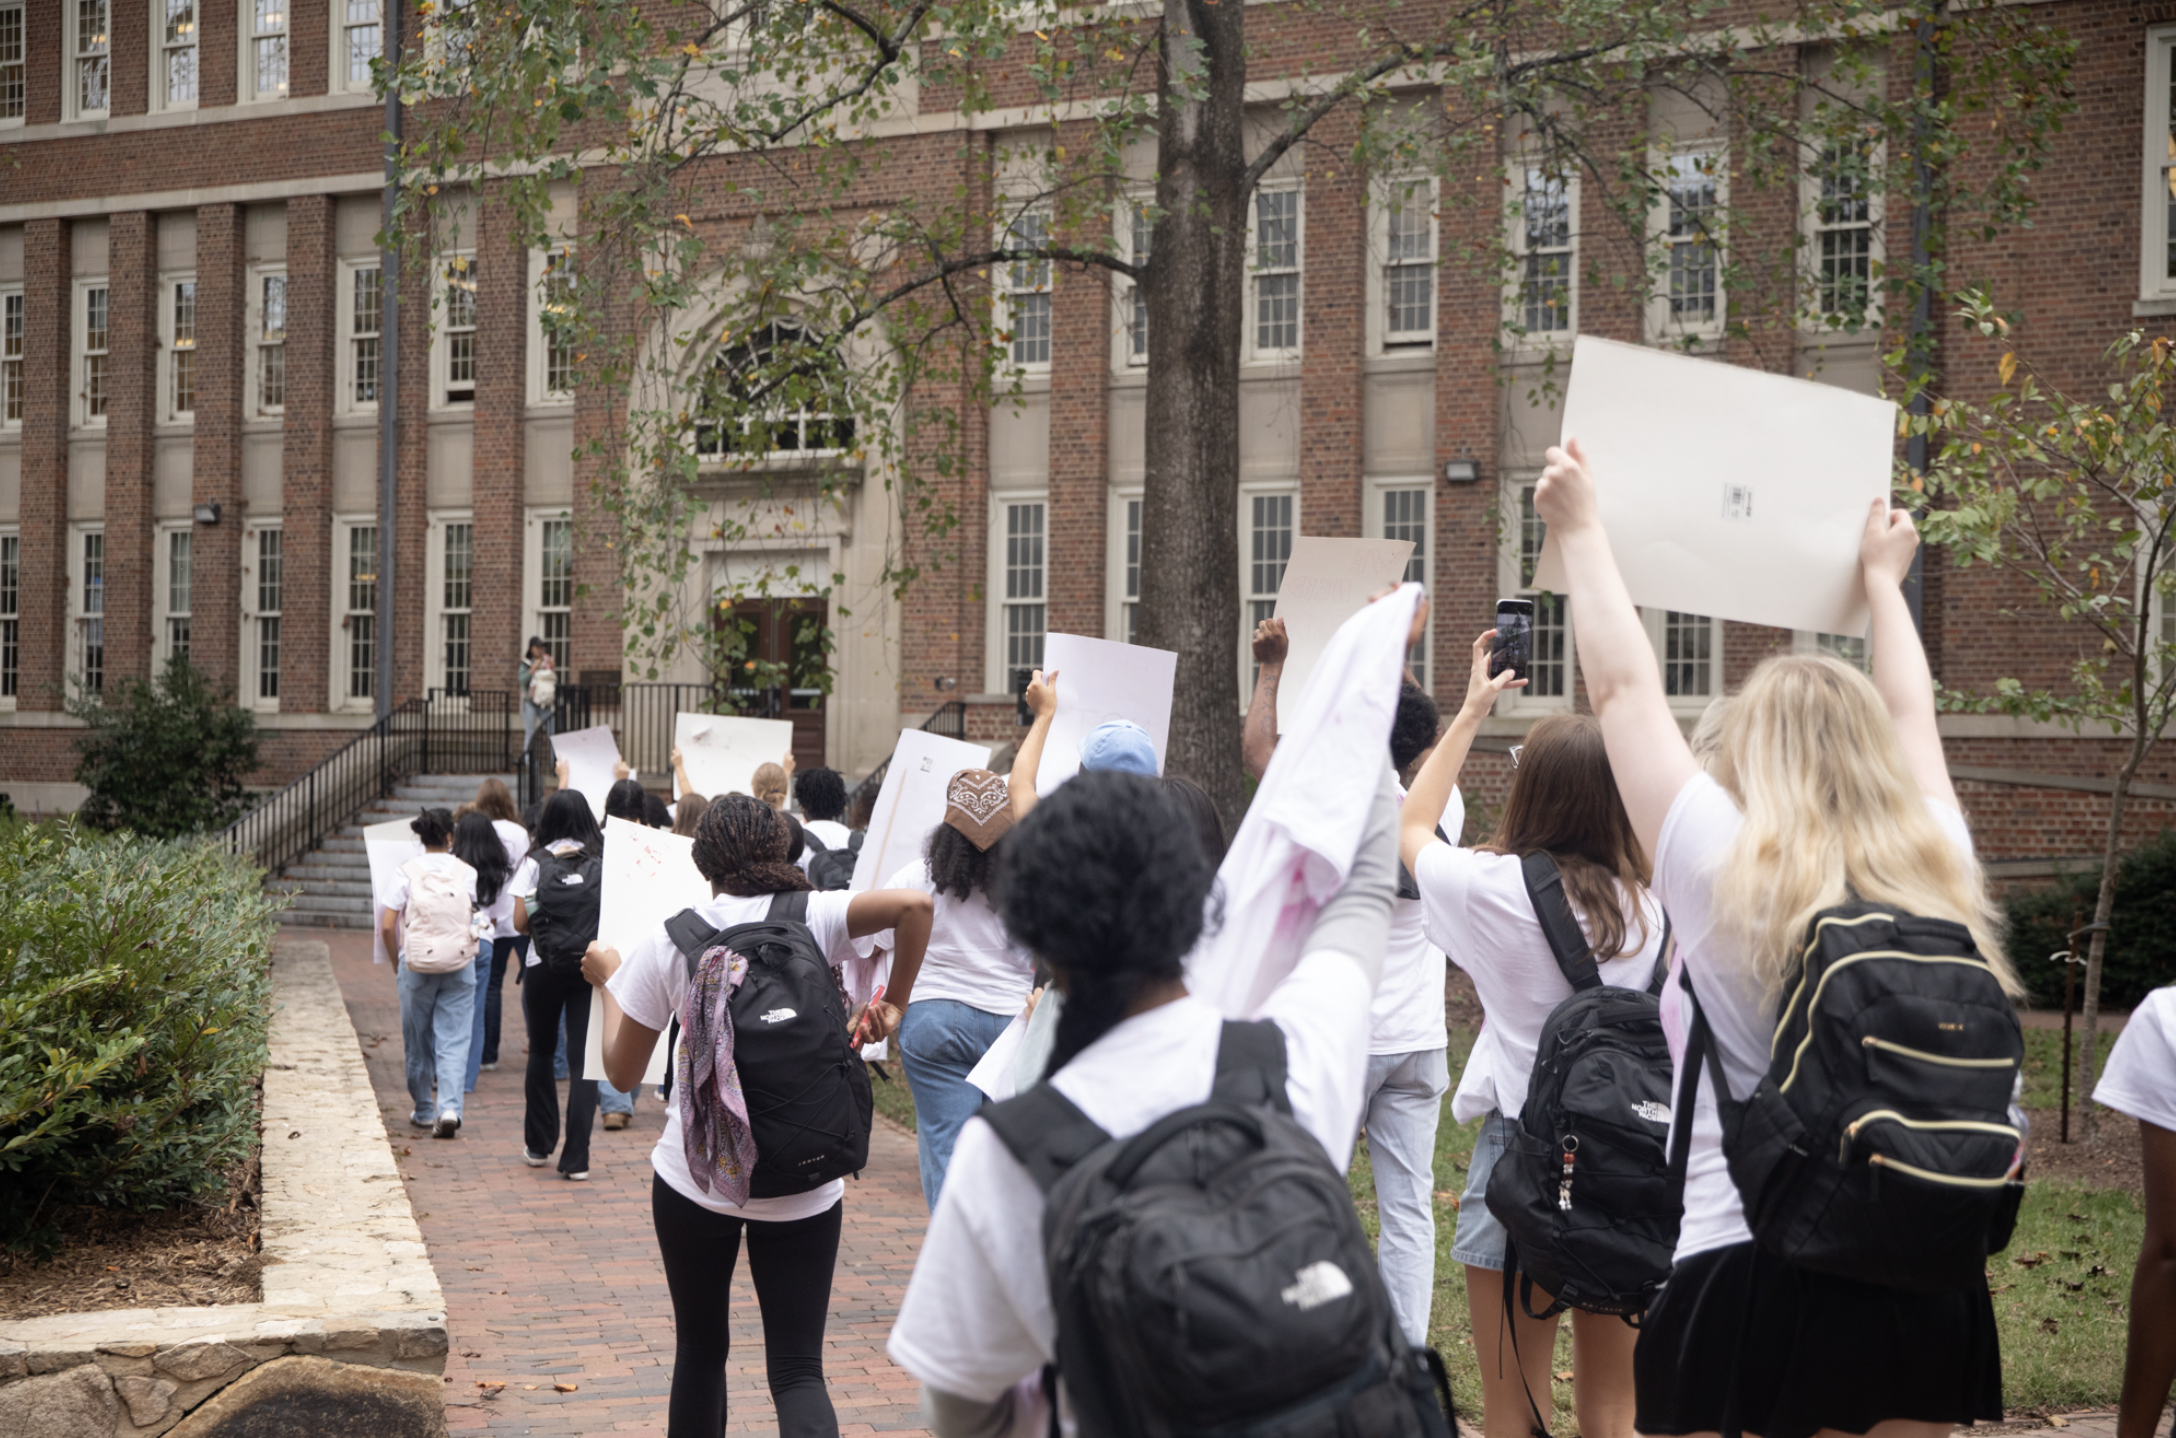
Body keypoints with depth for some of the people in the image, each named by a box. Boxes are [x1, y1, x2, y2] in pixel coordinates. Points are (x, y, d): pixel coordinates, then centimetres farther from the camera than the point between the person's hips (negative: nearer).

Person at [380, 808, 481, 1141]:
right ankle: (450, 1108, -16)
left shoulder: (406, 872, -2)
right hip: (459, 967, 0)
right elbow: (478, 919, 0)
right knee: (454, 1040, 1)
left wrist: (396, 957, 11)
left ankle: (424, 1111, 24)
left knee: (418, 1040, 13)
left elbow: (388, 926, -4)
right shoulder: (466, 873, 0)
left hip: (416, 966, 0)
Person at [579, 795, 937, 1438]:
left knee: (700, 1351, 19)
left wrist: (609, 978, 19)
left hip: (695, 1178, 1)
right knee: (797, 1368, 2)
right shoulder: (810, 917, -5)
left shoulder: (668, 941, -3)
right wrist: (894, 1005, -6)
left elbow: (622, 1071, 4)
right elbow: (914, 903, -20)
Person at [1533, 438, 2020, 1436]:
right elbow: (1909, 717, 19)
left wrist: (1580, 530, 12)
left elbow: (1622, 688, 0)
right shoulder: (1942, 873, 1)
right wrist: (1883, 581, 35)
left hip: (1746, 1282, -4)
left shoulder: (1724, 875, -10)